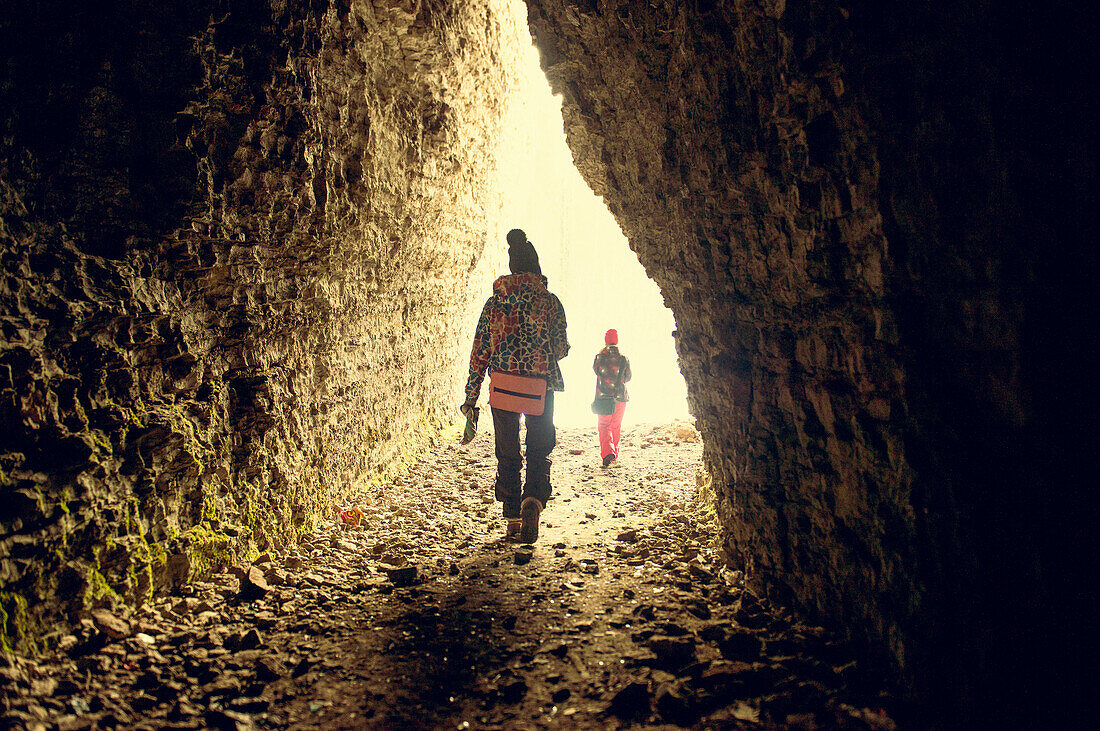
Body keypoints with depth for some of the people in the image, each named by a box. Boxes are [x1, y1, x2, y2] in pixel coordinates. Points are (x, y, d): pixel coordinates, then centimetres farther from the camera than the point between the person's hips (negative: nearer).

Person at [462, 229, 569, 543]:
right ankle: (533, 500, -17)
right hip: (541, 388, -1)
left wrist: (471, 396, 5)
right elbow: (561, 349, -1)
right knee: (540, 451, 10)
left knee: (507, 456, 12)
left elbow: (480, 352, 1)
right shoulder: (551, 302, -2)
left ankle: (513, 522, 16)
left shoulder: (495, 302, 1)